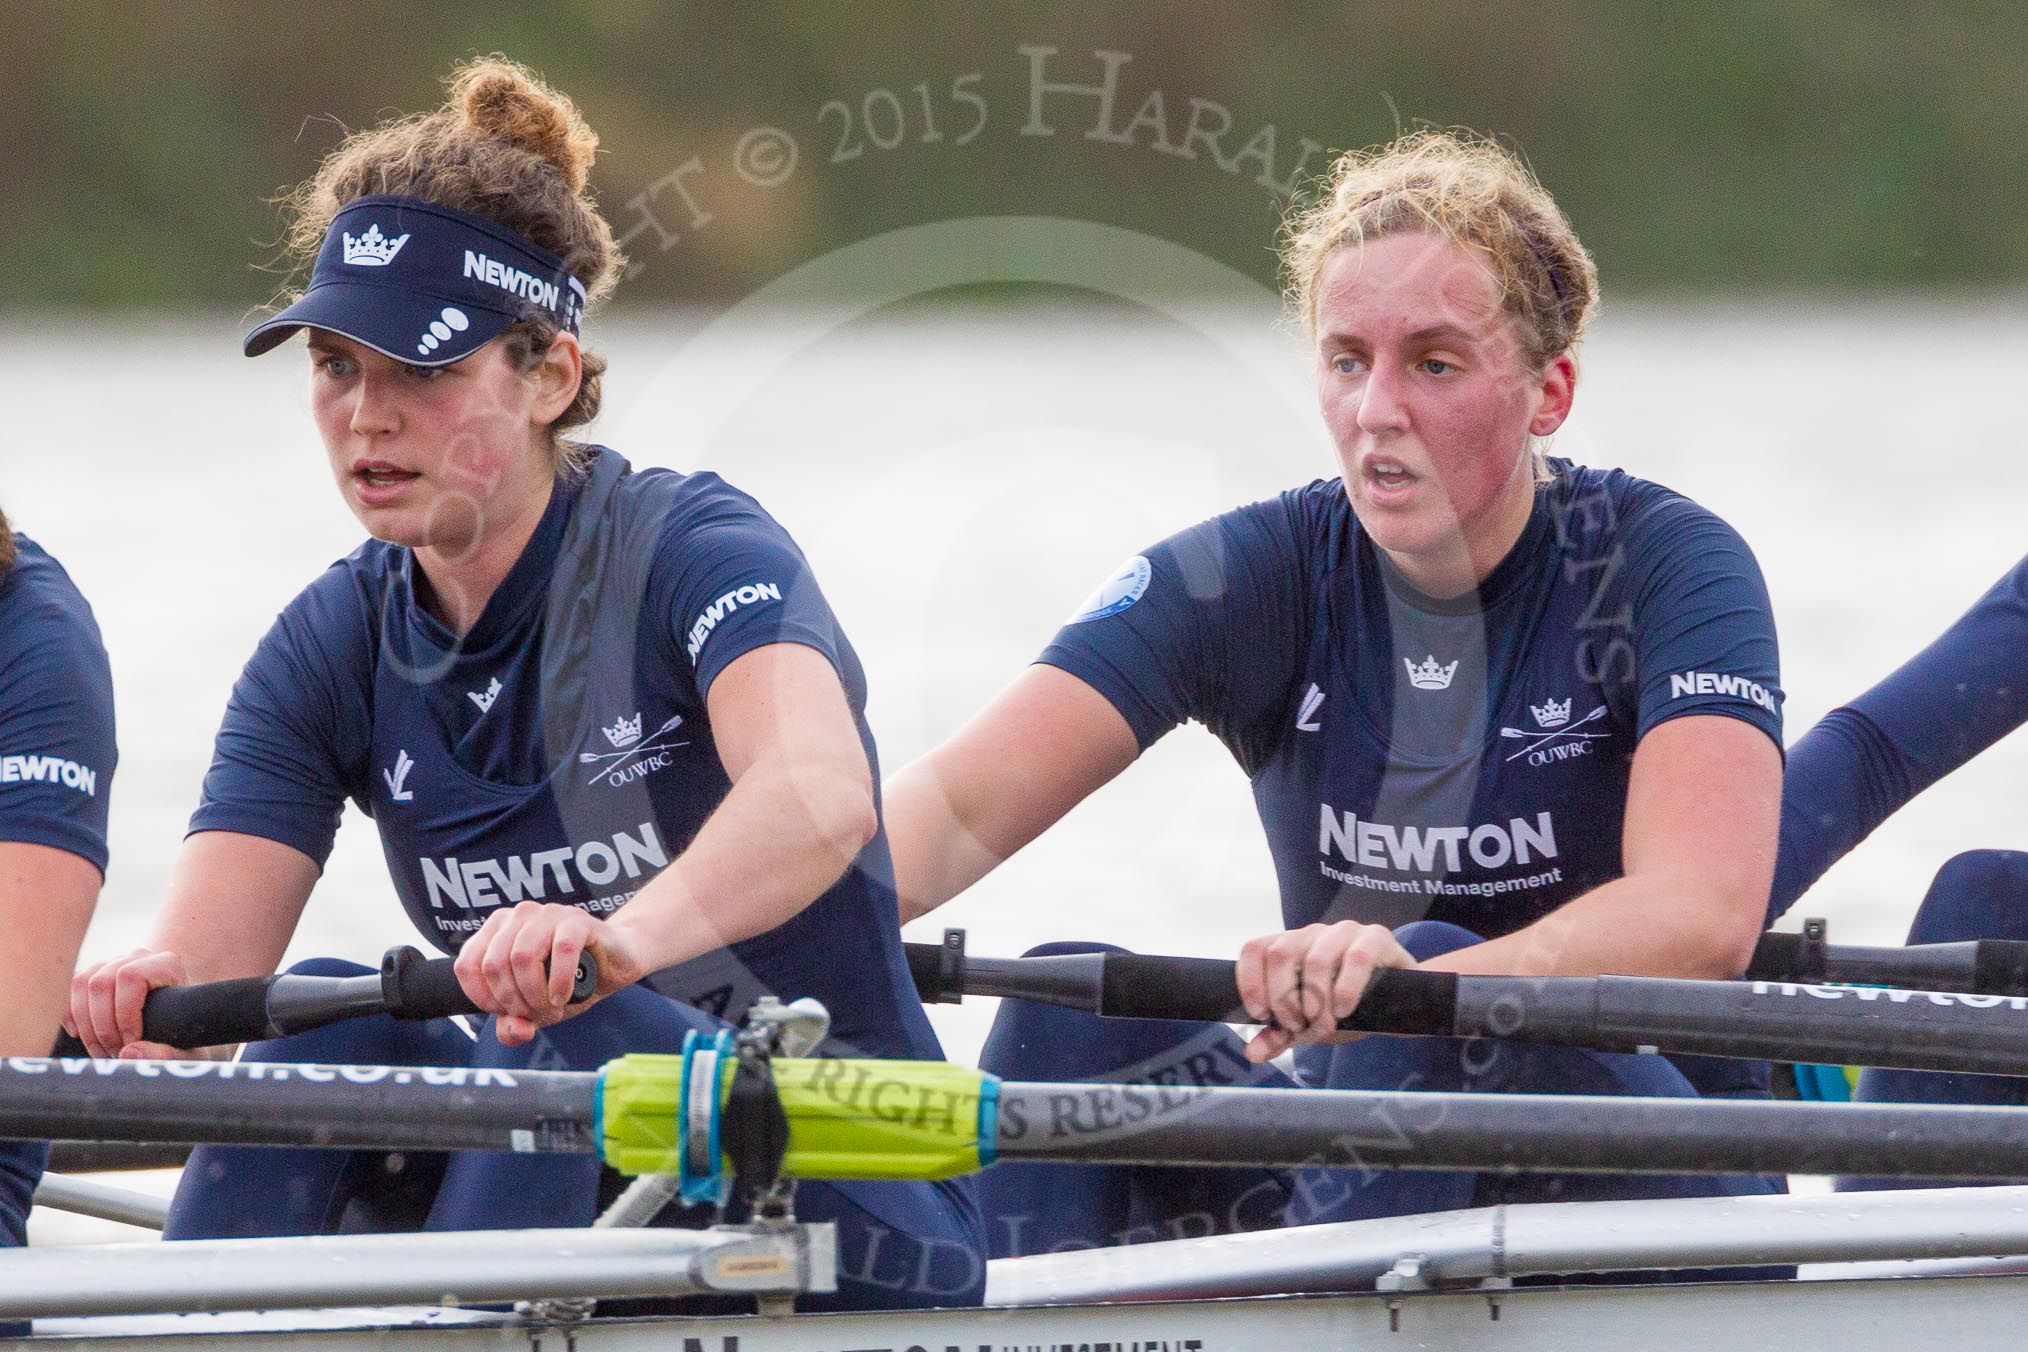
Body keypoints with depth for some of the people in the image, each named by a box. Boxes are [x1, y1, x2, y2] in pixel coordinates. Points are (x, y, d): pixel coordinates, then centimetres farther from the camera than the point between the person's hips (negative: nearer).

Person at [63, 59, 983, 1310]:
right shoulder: (337, 647, 1)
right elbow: (204, 983, -11)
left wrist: (629, 935, -59)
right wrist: (149, 1003, -38)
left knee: (574, 1039, -32)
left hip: (866, 1220, -5)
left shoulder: (691, 546, -15)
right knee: (324, 1014, -20)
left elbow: (819, 793, -38)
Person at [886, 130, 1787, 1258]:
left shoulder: (1663, 564, -11)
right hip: (1363, 1145, 3)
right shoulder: (1261, 577, -1)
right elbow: (960, 801, -13)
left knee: (1432, 962, -32)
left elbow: (1702, 914, -29)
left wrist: (1420, 979, -47)